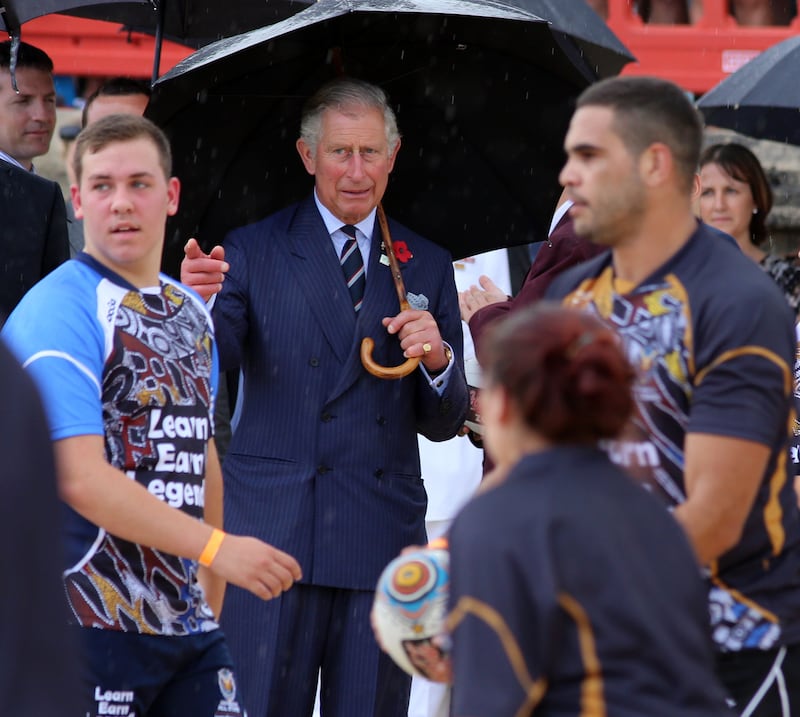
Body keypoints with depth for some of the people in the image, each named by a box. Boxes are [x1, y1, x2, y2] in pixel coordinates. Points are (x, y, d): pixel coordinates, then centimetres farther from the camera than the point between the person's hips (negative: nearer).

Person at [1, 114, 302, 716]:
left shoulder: (190, 312, 15)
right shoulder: (58, 311, -11)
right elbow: (80, 479, -20)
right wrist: (216, 549, -21)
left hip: (186, 621, 7)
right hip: (91, 622, -7)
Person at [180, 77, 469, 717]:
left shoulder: (426, 266, 13)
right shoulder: (252, 250, 6)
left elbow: (443, 424, 12)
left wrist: (438, 360, -9)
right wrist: (197, 305, -29)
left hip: (381, 541, 2)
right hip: (270, 534, -2)